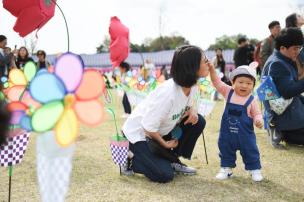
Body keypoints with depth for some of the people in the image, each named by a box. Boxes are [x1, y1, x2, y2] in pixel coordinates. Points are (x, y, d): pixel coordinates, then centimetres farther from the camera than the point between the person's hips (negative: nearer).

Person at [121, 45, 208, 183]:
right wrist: (165, 144, -11)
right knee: (164, 175, -19)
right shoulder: (168, 93, -35)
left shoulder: (191, 85, -10)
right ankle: (131, 162, 6)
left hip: (160, 130, 8)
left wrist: (192, 111, -13)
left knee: (198, 121, -7)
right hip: (137, 133, -8)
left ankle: (172, 161, 7)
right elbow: (149, 127, -28)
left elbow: (186, 105, 12)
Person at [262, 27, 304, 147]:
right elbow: (287, 92, -29)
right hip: (284, 117, -10)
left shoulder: (285, 62, 13)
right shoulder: (276, 64, -21)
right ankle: (281, 134, -2)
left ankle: (280, 132, 9)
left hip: (290, 112, 10)